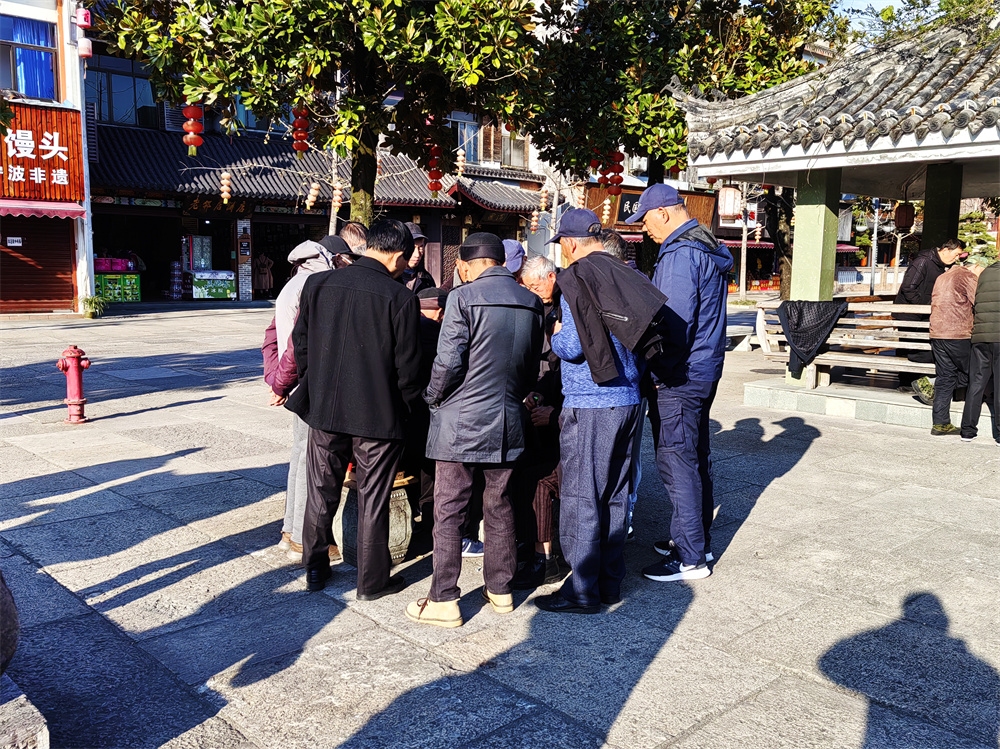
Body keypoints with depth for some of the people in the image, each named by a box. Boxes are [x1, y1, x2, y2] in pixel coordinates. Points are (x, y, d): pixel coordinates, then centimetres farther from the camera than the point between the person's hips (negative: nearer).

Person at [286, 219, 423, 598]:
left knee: (322, 492, 18)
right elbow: (407, 367, -10)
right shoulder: (401, 298, -13)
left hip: (325, 409, 4)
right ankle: (372, 580, 20)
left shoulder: (317, 284, -2)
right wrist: (405, 411, 5)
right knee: (373, 499, 9)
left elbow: (300, 345, 5)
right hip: (378, 415, -3)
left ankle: (315, 568, 32)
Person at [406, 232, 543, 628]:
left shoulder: (463, 298, -12)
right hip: (508, 422, 6)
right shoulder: (531, 303, 6)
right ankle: (500, 590, 27)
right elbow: (532, 368, 11)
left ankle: (443, 601, 9)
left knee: (448, 511, 3)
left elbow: (448, 362, -16)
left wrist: (432, 398, 2)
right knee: (499, 507, 16)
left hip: (461, 422, -6)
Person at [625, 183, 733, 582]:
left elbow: (674, 324, -23)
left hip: (679, 378, -10)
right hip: (704, 370, 10)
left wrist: (657, 372, -15)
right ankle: (698, 539, 30)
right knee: (696, 457, 17)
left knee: (676, 463, -3)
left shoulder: (680, 254, -18)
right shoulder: (709, 248, 14)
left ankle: (691, 558, 4)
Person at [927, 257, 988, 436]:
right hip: (958, 335, -8)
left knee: (945, 379, 7)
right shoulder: (969, 276, -3)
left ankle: (940, 424, 5)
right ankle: (929, 387, 2)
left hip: (936, 334, 8)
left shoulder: (942, 276, 23)